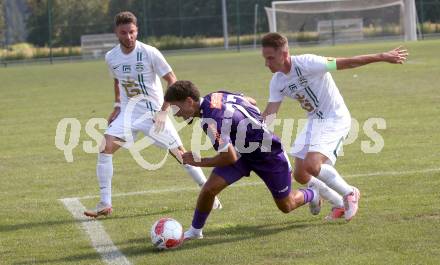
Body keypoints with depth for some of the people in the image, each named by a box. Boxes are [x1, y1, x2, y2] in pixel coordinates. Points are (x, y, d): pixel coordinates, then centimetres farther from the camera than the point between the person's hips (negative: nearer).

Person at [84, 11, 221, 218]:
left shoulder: (149, 53, -16)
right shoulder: (111, 57, -1)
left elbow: (172, 81, -10)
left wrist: (164, 110, -16)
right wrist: (117, 106, 9)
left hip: (153, 113, -4)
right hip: (127, 112, 4)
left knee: (179, 152, -3)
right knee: (105, 147, -15)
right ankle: (105, 204, -11)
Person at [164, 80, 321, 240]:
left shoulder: (210, 121, -36)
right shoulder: (216, 96, -10)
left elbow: (230, 157, -34)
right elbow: (251, 102, 5)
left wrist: (200, 162, -21)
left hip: (269, 156, -8)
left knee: (286, 206, 15)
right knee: (209, 189, -10)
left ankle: (312, 195, 45)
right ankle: (195, 231, 9)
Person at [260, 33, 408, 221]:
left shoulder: (306, 64, -23)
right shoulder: (277, 82, -1)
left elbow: (346, 63, -21)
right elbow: (269, 113, 3)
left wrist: (382, 57, -20)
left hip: (335, 119, -8)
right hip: (314, 121, 8)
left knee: (311, 165, -25)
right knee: (300, 174, 1)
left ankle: (350, 193, -2)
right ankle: (340, 204, 19)